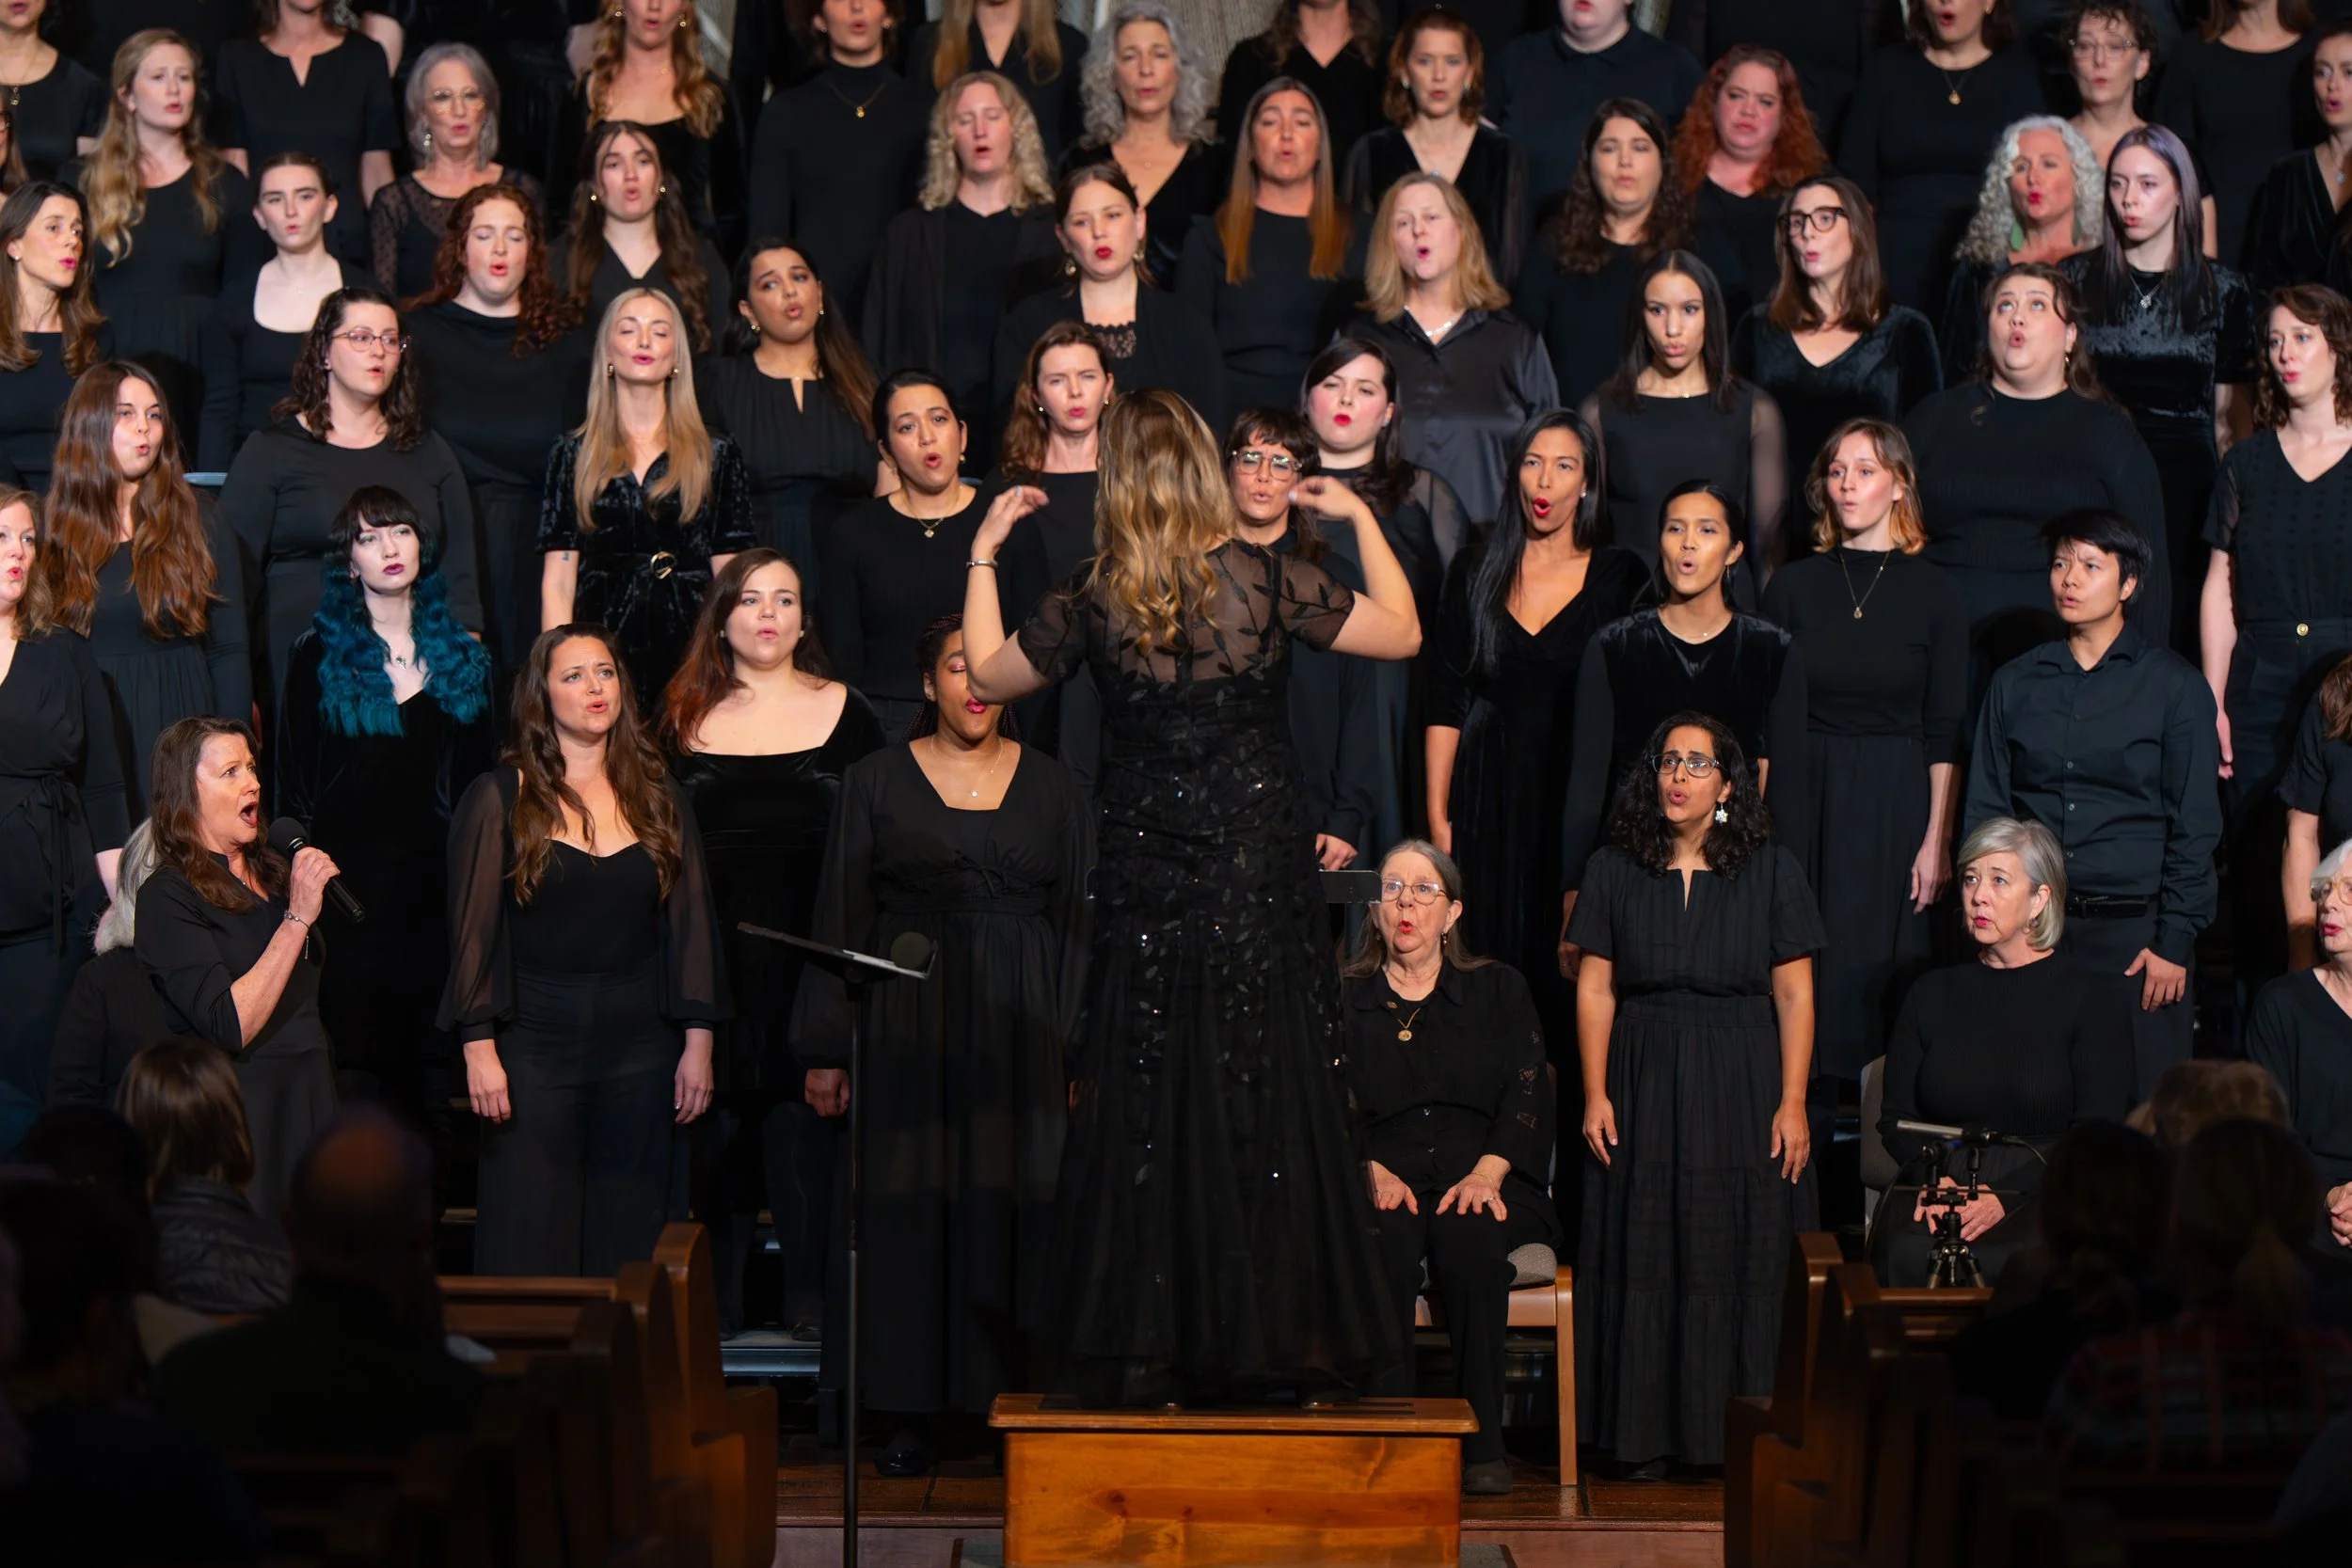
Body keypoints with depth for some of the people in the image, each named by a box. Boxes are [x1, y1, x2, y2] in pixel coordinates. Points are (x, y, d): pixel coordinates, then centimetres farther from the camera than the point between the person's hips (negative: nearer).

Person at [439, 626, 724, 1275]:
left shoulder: (659, 801, 10)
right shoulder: (499, 798, 0)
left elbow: (691, 926, 9)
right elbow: (473, 930, -3)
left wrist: (698, 1043, 3)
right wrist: (479, 1048, -10)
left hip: (639, 1048, 3)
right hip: (534, 1044, -3)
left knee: (628, 1242, 5)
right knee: (530, 1244, -3)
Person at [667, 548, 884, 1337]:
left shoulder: (845, 712, 7)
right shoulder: (685, 718, 10)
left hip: (812, 949, -1)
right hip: (715, 947, 1)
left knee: (802, 1109, -5)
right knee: (721, 1114, 1)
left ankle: (810, 1294, -1)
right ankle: (716, 1294, 7)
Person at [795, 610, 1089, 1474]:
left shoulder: (1051, 789, 10)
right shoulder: (876, 781, 6)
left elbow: (1078, 922, 8)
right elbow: (840, 917, 4)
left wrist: (1081, 1054, -1)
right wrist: (826, 1048, -2)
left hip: (1021, 1033, 1)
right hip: (909, 1031, -1)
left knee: (1017, 1206, -3)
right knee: (912, 1210, -3)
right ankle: (912, 1412, 1)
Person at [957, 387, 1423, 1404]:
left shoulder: (1097, 606, -5)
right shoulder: (1269, 583, -7)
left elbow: (987, 676, 11)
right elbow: (1401, 634, 3)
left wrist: (983, 556, 22)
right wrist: (1359, 520, 15)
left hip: (1146, 885, 1)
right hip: (1262, 880, -1)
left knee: (1143, 1116, 6)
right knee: (1266, 1103, 6)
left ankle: (1143, 1351, 8)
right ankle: (1267, 1338, 8)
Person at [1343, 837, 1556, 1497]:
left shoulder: (1498, 990, 16)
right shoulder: (1344, 997, 16)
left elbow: (1527, 1095, 5)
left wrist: (1487, 1172, -12)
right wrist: (1371, 1169, -14)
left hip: (1482, 1180, 0)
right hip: (1385, 1183, 0)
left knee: (1468, 1237, -34)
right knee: (1385, 1241, -35)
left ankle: (1483, 1445, -31)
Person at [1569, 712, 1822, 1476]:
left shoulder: (1771, 870, 2)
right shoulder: (1614, 870, 5)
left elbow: (1794, 994, 0)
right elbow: (1595, 990, 4)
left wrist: (1792, 1103, -7)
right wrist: (1596, 1094, -4)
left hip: (1742, 1084, -1)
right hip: (1643, 1084, 1)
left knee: (1742, 1262, -1)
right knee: (1644, 1260, 2)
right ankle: (1647, 1434, 7)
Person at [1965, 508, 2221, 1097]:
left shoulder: (2173, 685, 3)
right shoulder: (2015, 684, 12)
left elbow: (2195, 826, 1)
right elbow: (1984, 810, 14)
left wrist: (2174, 943, -5)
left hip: (2133, 927, -3)